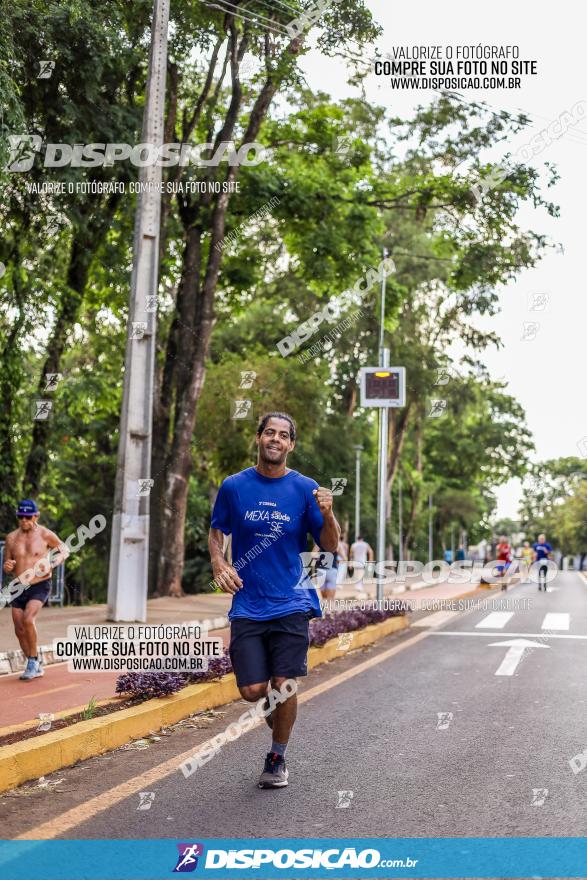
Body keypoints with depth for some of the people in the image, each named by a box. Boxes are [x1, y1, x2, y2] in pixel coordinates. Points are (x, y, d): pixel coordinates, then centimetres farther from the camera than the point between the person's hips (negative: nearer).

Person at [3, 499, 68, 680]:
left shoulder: (45, 534, -6)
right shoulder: (11, 538, 4)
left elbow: (65, 550, 8)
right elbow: (7, 569, 13)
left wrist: (51, 564, -10)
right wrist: (7, 567, -12)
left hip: (40, 586, -5)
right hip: (18, 588, 5)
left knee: (28, 620, -26)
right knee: (20, 631, 6)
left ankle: (33, 661, -8)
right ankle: (35, 668, 24)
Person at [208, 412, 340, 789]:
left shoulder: (305, 488, 1)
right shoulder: (234, 486, 4)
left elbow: (331, 546, 3)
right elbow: (216, 532, 15)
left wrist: (327, 514, -17)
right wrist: (219, 564, -4)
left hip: (291, 603, -1)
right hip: (248, 605, 1)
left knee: (284, 685, -4)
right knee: (253, 690, -4)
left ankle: (277, 758, 20)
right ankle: (274, 706, 33)